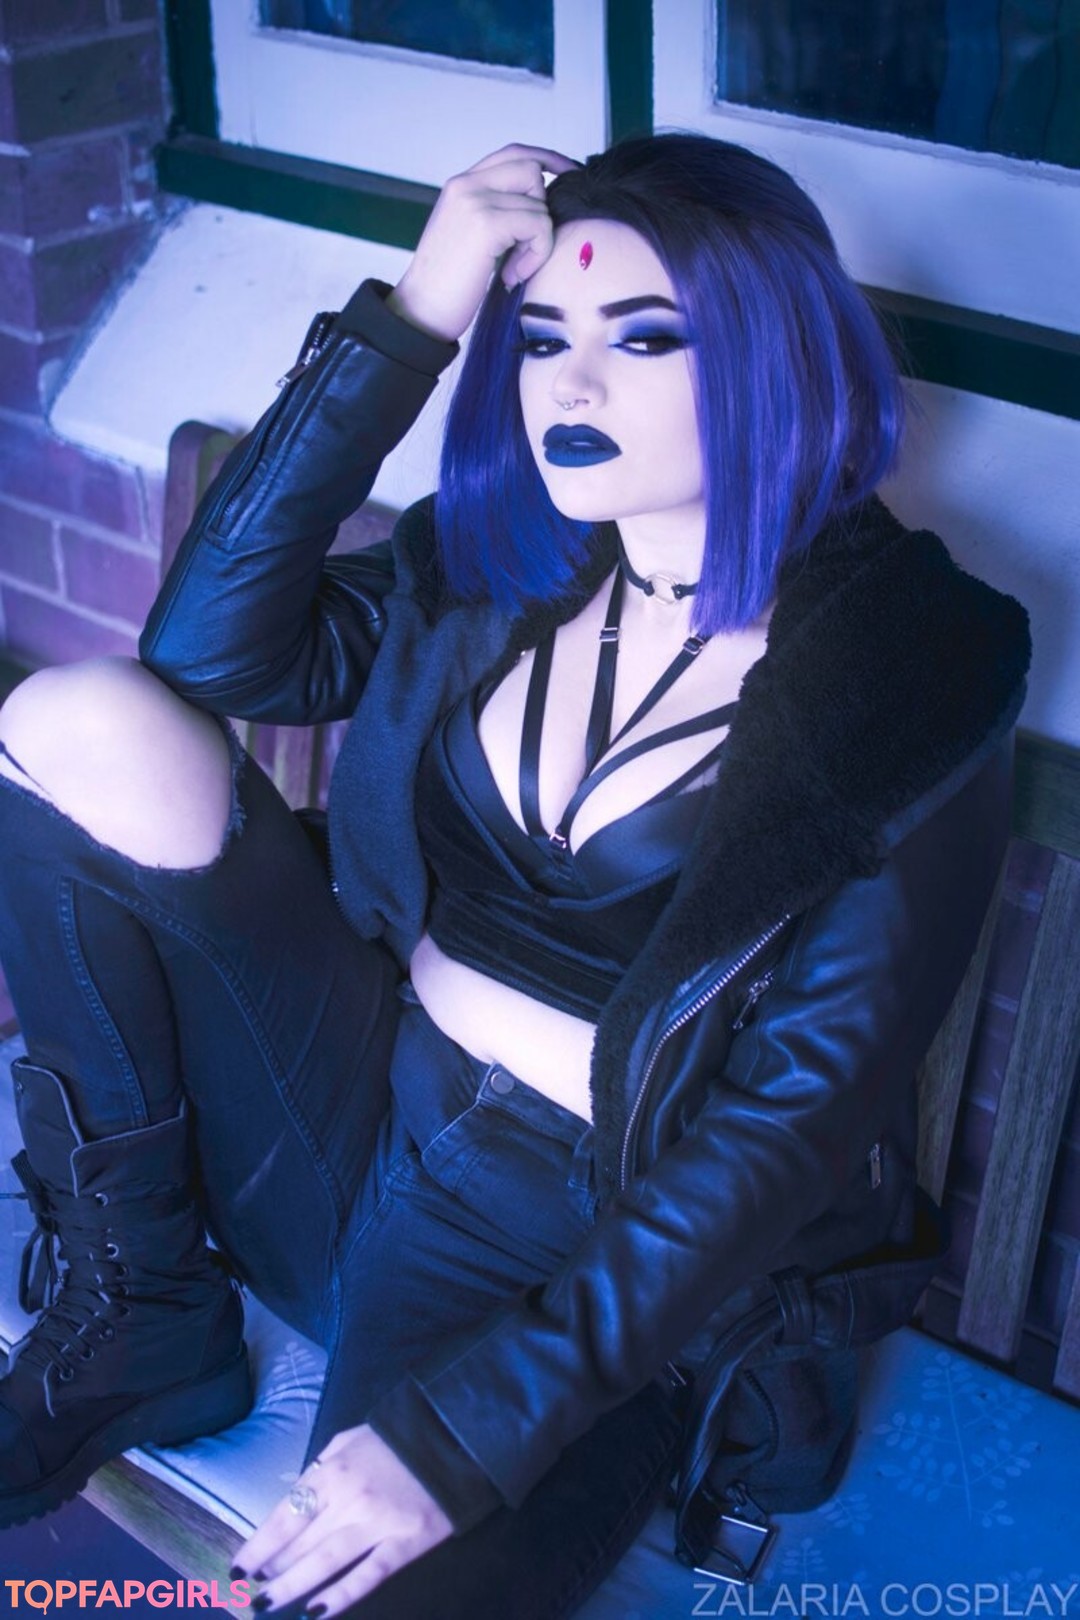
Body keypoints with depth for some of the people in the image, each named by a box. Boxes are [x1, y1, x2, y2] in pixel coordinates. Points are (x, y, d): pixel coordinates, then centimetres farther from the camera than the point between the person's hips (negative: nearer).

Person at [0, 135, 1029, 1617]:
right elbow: (214, 649, -7)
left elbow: (798, 1118, -17)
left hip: (603, 1263, -5)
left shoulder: (911, 682, -11)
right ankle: (136, 1321, -3)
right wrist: (407, 323, -12)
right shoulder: (502, 563, 5)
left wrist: (463, 1433, -22)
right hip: (353, 1121, 6)